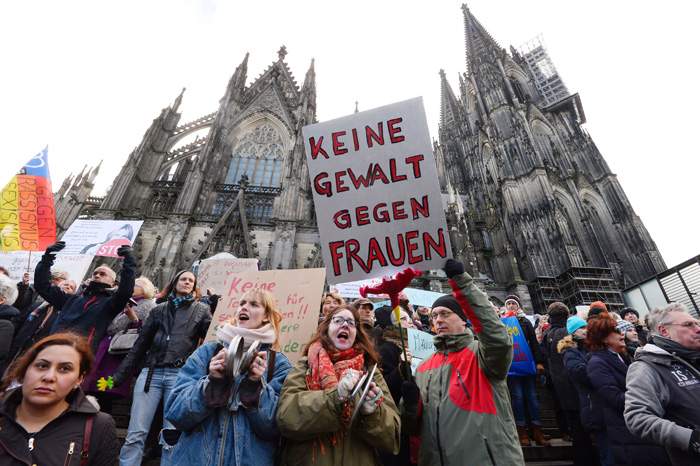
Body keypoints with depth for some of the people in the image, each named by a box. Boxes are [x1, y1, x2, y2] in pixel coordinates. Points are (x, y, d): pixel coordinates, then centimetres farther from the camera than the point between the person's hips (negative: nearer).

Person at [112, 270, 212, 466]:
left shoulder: (201, 310, 9)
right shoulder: (159, 309, 15)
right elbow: (140, 344, 15)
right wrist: (119, 375, 12)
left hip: (180, 375, -2)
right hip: (151, 372, 2)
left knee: (171, 437, 2)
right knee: (135, 434, 0)